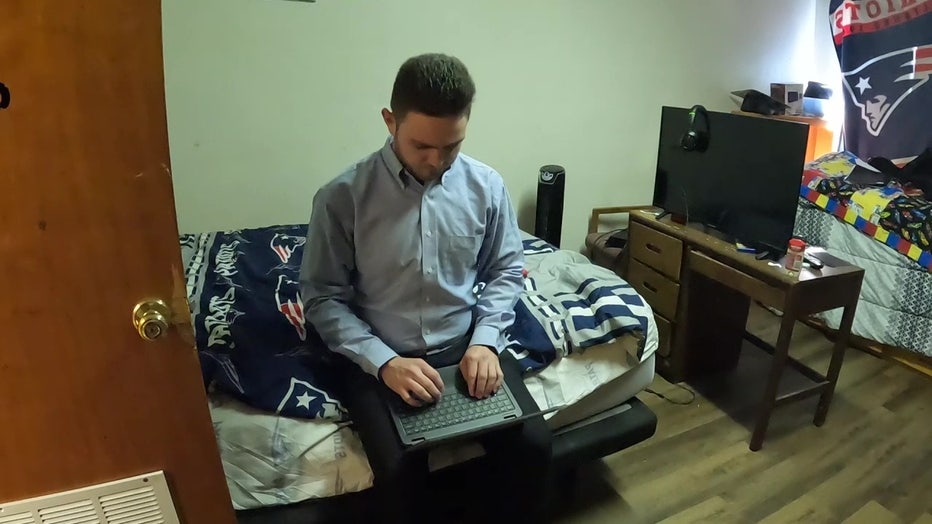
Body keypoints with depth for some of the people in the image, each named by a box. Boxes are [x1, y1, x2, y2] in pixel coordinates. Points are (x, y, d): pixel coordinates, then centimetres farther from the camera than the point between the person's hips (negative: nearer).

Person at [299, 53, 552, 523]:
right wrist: (382, 361, -19)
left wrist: (485, 341, -9)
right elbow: (322, 297, -7)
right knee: (401, 470, -23)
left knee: (532, 443, -14)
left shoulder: (486, 186, -4)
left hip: (467, 347, 3)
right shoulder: (342, 197, -13)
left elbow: (507, 271, 6)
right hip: (379, 358, -2)